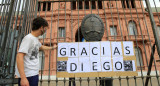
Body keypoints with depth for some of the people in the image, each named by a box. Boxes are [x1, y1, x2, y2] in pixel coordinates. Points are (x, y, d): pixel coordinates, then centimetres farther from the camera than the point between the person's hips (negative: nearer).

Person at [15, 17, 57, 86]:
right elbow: (19, 57, -23)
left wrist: (52, 48, 42)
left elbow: (41, 47, 31)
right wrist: (23, 78, -28)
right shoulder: (28, 38, -17)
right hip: (28, 76, -9)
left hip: (34, 74, 9)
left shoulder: (35, 39, 9)